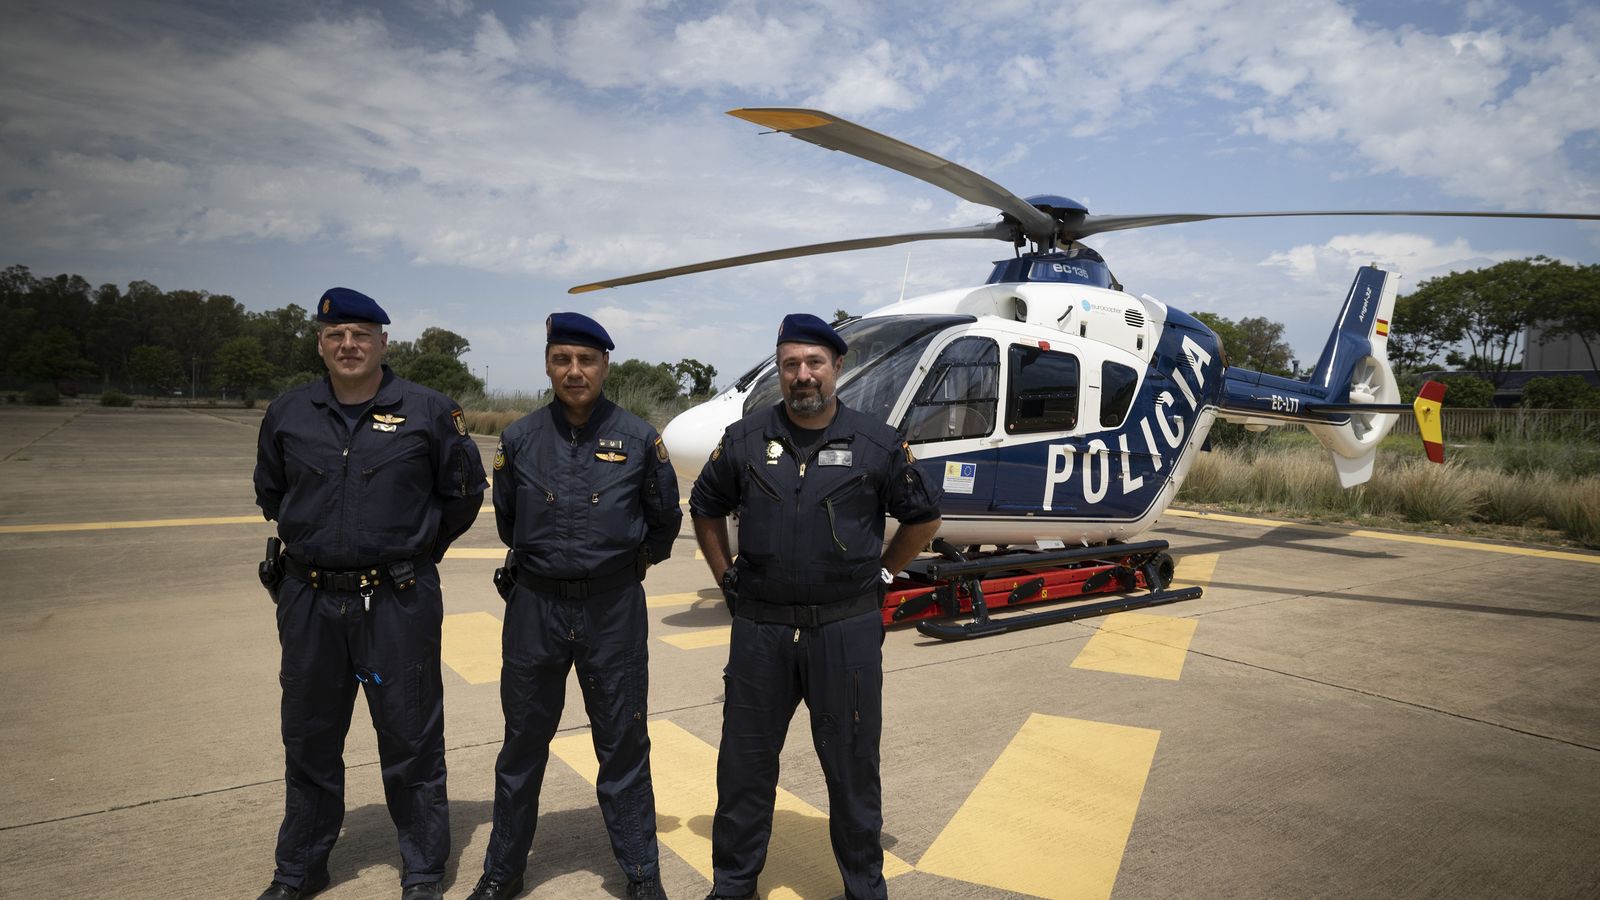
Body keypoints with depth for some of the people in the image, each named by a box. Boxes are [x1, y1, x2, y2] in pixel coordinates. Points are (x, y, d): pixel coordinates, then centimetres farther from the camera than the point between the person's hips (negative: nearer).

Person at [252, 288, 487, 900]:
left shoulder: (429, 412, -5)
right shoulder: (288, 415, 5)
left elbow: (464, 492, 5)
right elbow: (270, 492, 21)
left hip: (400, 603, -3)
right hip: (309, 602, 4)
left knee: (411, 740, 6)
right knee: (309, 742, 16)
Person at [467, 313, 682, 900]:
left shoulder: (638, 439, -4)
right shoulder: (520, 439, 0)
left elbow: (665, 520, 10)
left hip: (614, 609, -1)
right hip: (534, 607, 2)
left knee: (623, 746, 9)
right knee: (523, 744, 14)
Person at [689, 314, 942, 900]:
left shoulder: (877, 444, -3)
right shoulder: (745, 440, 1)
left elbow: (922, 517, 11)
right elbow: (705, 509, 16)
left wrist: (881, 573, 8)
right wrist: (727, 580, 11)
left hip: (847, 629, -1)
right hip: (760, 629, 2)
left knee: (852, 764, 10)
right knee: (745, 762, 12)